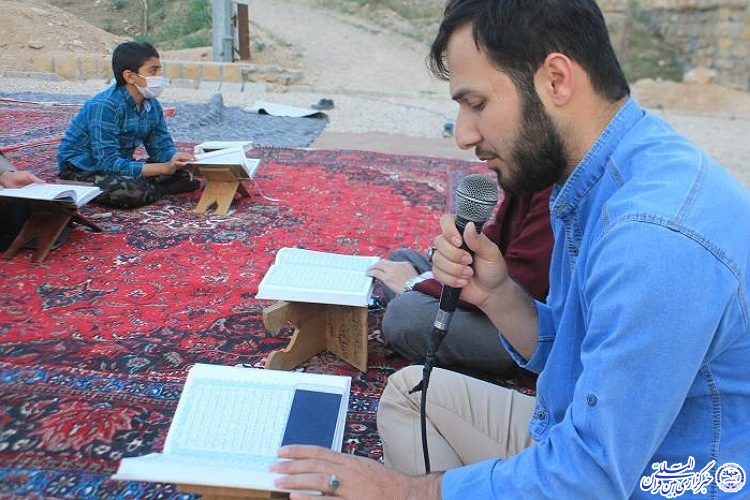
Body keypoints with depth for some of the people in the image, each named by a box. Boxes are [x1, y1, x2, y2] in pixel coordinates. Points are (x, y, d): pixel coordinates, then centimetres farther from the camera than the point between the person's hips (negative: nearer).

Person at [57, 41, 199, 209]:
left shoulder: (152, 105, -2)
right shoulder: (104, 106, -25)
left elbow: (162, 147, 4)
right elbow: (108, 163, -31)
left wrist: (177, 158, -21)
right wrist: (164, 168, -35)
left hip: (119, 165, 7)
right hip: (81, 171, -7)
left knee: (184, 172, -6)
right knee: (132, 191, -36)